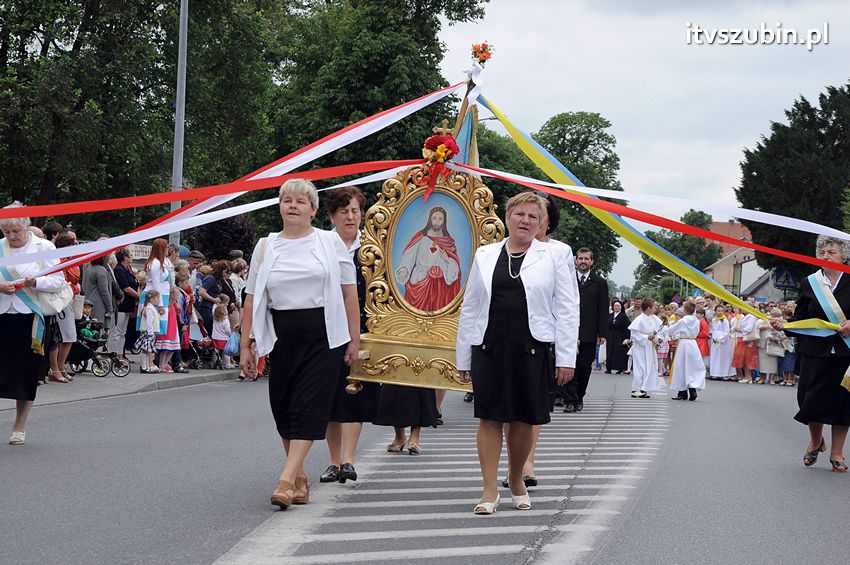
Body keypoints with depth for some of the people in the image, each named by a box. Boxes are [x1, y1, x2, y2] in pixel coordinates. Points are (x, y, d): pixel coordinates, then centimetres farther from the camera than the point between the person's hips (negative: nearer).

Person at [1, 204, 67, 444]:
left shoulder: (43, 247, -1)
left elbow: (58, 282, -2)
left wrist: (35, 282, -19)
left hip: (29, 316, -2)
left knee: (26, 371, 3)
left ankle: (19, 426, 16)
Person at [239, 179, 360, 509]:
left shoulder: (330, 242, 5)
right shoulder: (266, 247, 10)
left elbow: (349, 292, 5)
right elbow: (252, 298, 10)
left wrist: (354, 338, 1)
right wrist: (245, 346, 5)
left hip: (323, 336, -3)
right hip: (282, 338, 3)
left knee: (309, 407, -11)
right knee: (283, 405, 4)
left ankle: (287, 479, -16)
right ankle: (300, 480, 17)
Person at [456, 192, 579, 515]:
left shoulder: (552, 257, 4)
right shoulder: (485, 256, 10)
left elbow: (567, 310, 2)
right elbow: (470, 308, 12)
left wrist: (566, 358, -5)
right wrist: (463, 357, 9)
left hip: (531, 350, -1)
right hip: (489, 348, 1)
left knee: (523, 420, 6)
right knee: (490, 418, -1)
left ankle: (516, 481, 25)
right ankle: (490, 491, 2)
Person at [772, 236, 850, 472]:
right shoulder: (809, 283, 4)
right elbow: (800, 320, 6)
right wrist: (783, 325, -12)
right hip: (816, 353, 1)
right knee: (813, 399, 3)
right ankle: (815, 442, 31)